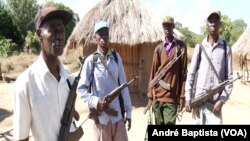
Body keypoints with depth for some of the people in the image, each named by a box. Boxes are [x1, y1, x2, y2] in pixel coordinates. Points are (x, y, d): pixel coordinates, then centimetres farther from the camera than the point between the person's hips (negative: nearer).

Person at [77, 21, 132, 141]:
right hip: (100, 116, -2)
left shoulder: (116, 57, 0)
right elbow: (81, 89, -4)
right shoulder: (90, 60, -8)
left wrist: (128, 111, 6)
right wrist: (95, 102, -19)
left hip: (117, 115, 2)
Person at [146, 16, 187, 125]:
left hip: (172, 97, -2)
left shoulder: (181, 46, 1)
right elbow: (153, 72, 8)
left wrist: (182, 96, -3)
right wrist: (150, 97, 5)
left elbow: (184, 72, 1)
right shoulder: (158, 48, 6)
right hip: (157, 96, 2)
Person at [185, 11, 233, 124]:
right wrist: (188, 98, 0)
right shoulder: (199, 47, 5)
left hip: (215, 102, -1)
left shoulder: (226, 48, 2)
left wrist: (222, 100, -8)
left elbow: (229, 77, 1)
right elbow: (191, 74, 5)